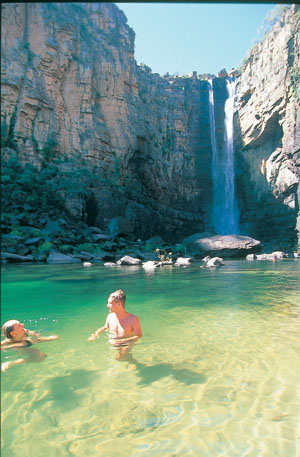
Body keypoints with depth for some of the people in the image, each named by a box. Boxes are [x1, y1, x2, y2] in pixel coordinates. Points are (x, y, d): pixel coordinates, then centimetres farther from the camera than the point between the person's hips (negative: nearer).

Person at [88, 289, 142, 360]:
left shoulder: (133, 319, -16)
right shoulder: (110, 316, 1)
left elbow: (139, 335, -14)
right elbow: (105, 327, 18)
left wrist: (123, 341, -25)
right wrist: (95, 335, 1)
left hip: (125, 346, -6)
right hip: (111, 345, 7)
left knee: (119, 357, -26)